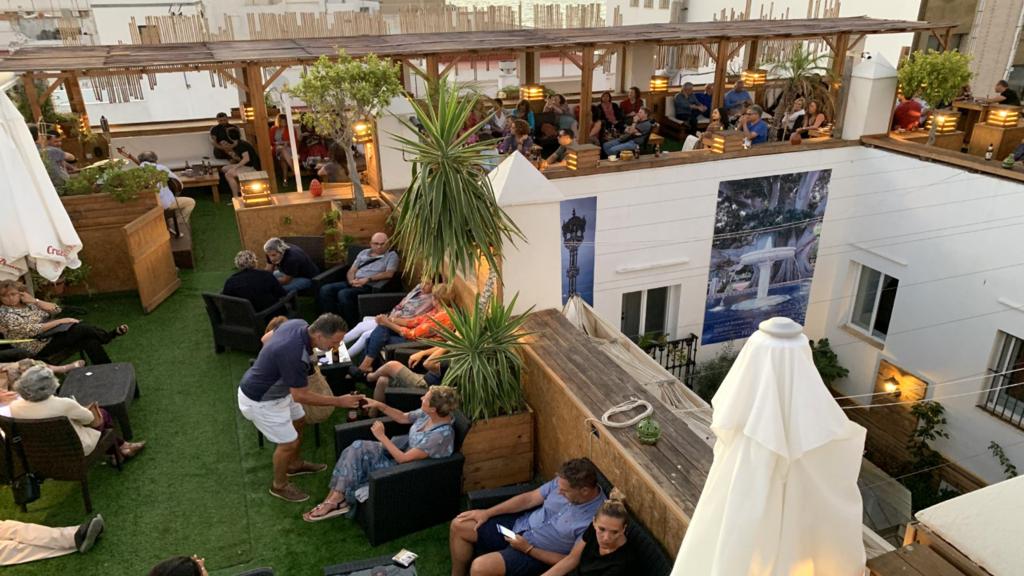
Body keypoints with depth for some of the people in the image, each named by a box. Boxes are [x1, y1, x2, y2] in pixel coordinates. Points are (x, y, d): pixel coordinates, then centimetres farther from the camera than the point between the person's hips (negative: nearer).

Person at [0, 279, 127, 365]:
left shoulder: (28, 303, 11)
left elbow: (56, 309, 5)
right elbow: (32, 330, -18)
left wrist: (34, 300, -6)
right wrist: (61, 321, -18)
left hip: (51, 335, 7)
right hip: (41, 346, -7)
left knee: (90, 341, -21)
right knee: (83, 329, -24)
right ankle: (107, 337, -3)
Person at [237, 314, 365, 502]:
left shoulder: (299, 324, -13)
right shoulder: (294, 354, -39)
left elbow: (266, 337, 7)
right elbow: (300, 396, -29)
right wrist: (339, 401, -25)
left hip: (274, 388, 9)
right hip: (260, 400, -9)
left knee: (298, 422, 24)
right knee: (289, 442, 3)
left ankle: (294, 464, 47)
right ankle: (279, 485, 28)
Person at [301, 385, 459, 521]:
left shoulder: (441, 435, -32)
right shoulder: (427, 414, -8)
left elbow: (403, 459, -28)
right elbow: (403, 418, 12)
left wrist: (382, 436, -20)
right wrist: (380, 406, -2)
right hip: (403, 450, 8)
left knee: (358, 454, -14)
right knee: (357, 448, -11)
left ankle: (336, 499, 4)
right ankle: (335, 497, -6)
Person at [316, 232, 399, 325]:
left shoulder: (391, 255, 6)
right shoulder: (364, 253, 22)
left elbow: (389, 274, -8)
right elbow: (351, 271, 18)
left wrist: (368, 279, -15)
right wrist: (352, 280, -6)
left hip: (371, 286, -6)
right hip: (353, 283, 6)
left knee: (343, 294, -32)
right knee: (325, 290, -15)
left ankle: (353, 324, -21)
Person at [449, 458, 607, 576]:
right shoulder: (565, 482, -10)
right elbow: (529, 498, 2)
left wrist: (528, 549, -21)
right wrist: (487, 513, 1)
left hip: (539, 554, -7)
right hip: (522, 524, 7)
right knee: (459, 526, 3)